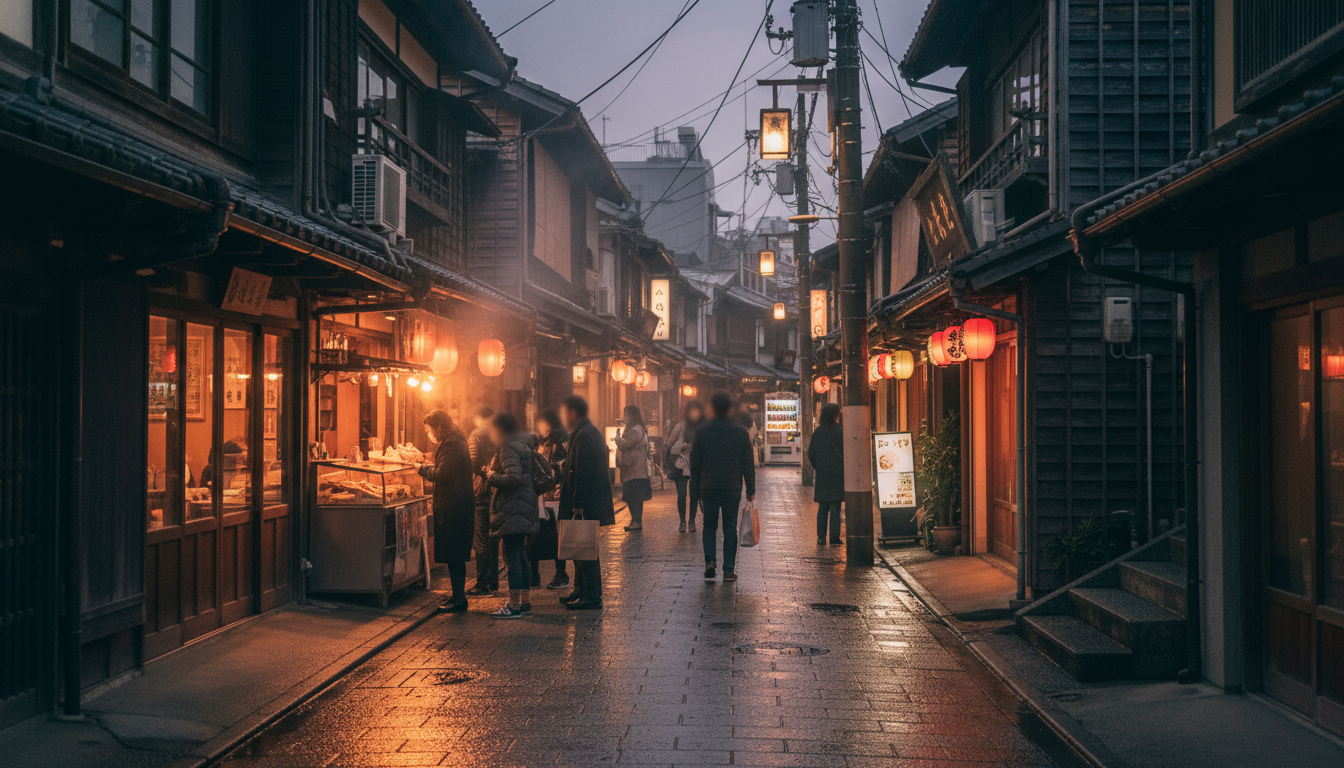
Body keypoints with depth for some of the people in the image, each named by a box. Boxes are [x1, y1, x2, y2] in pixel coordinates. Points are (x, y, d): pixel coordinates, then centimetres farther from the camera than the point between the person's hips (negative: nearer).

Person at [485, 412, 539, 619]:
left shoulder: (508, 449, -14)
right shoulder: (521, 445, 17)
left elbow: (514, 477, -25)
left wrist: (492, 477, -10)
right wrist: (494, 474, 15)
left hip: (512, 509, -10)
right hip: (524, 508, 11)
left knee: (512, 558, -8)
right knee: (521, 557, 14)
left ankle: (514, 605, -6)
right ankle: (525, 602, 18)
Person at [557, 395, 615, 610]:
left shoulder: (583, 436, -17)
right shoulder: (591, 432, 16)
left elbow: (583, 474, -21)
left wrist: (577, 507, -21)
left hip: (587, 506, -11)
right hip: (592, 504, 11)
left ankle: (592, 597, -2)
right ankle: (581, 591, 24)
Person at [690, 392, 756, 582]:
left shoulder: (702, 431, 0)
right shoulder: (740, 431, 0)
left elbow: (695, 463, 3)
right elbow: (748, 463, 2)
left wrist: (696, 488, 11)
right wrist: (751, 489, 6)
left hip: (708, 487, 0)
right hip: (732, 487, 0)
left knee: (710, 525, 12)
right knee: (730, 527, 3)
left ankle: (710, 561, -5)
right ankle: (729, 569, 0)